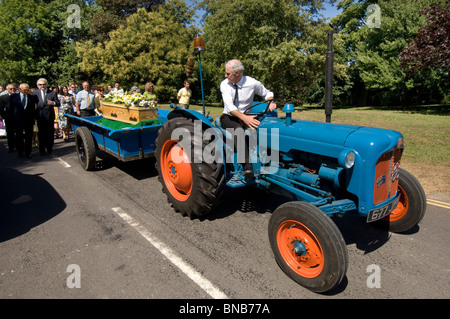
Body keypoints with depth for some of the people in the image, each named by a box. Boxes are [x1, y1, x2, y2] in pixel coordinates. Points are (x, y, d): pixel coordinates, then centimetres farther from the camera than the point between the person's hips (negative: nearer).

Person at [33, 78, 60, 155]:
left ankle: (50, 149, 16)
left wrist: (53, 103, -20)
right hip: (40, 116, 0)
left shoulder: (53, 93, 8)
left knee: (50, 133, 5)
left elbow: (58, 104, 1)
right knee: (41, 133, 2)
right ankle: (42, 149, 11)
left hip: (50, 116, 0)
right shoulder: (35, 93, 9)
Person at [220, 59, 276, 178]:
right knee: (238, 129, -37)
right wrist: (244, 118, -36)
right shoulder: (224, 84, -5)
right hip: (228, 118, -1)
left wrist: (270, 102, -12)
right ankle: (247, 166, -45)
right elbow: (229, 106, -19)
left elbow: (267, 93, 13)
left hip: (246, 116, 1)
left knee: (252, 129, -36)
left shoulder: (252, 83, -4)